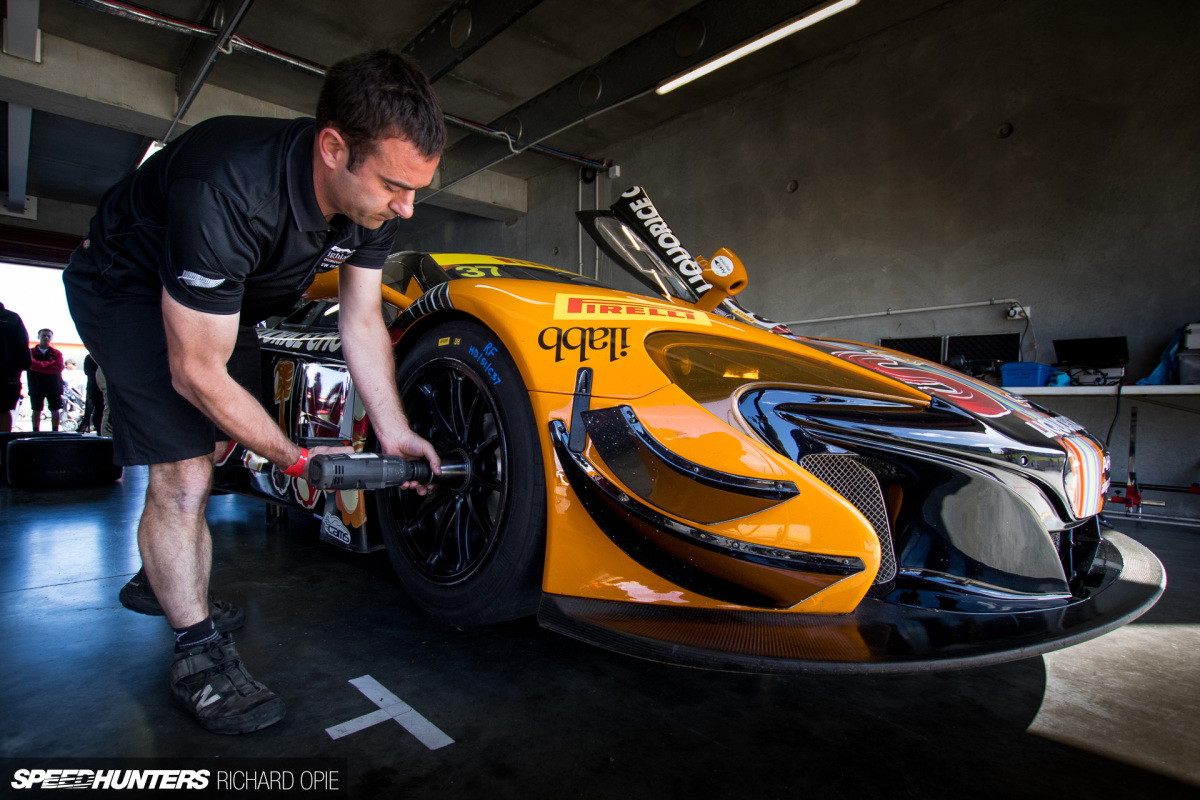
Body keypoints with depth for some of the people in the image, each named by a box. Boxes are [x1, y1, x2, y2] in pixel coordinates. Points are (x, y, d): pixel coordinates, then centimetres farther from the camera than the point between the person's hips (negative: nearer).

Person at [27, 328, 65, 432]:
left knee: (55, 410, 2)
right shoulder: (30, 352, 6)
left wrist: (39, 366, -14)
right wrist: (49, 365, -20)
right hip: (36, 387, 0)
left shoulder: (57, 353, 6)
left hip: (53, 387, 0)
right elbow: (31, 364, -13)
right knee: (36, 410, 6)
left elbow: (58, 368, -9)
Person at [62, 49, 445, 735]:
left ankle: (160, 580, 41)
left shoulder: (374, 196, -21)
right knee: (185, 474, -16)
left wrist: (393, 432, -18)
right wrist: (297, 458, -26)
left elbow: (362, 320, -11)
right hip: (131, 287, -7)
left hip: (231, 299, 8)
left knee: (213, 447, 18)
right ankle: (199, 656, 1)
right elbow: (197, 372, -34)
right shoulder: (226, 191, -42)